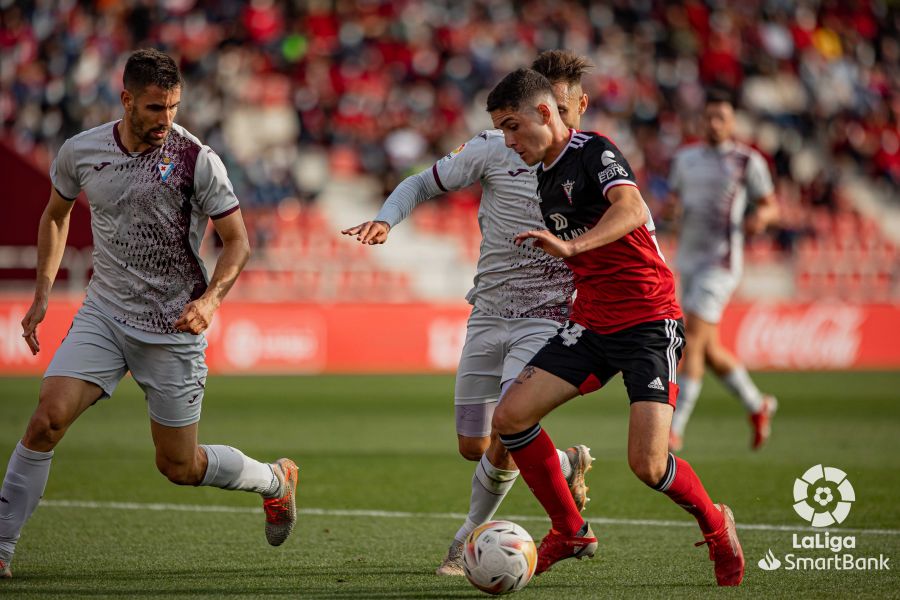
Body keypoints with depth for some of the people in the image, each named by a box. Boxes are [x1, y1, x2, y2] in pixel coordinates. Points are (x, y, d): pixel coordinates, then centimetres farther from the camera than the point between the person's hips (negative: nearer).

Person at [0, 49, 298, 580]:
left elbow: (237, 242, -6)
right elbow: (56, 214, 18)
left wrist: (211, 298, -24)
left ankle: (276, 480, 35)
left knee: (179, 466, 5)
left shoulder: (196, 159, -12)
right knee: (48, 417, -19)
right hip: (103, 314, 3)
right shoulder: (81, 152, -2)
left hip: (174, 328, -2)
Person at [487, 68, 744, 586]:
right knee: (510, 417, -7)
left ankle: (716, 525, 14)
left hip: (649, 321, -8)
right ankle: (571, 532, 9)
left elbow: (632, 209, -33)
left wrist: (571, 246, -45)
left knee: (648, 465, -17)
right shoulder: (547, 178, 15)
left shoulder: (594, 151, -11)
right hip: (591, 325, 8)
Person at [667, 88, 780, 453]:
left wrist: (761, 217, -19)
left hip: (721, 262, -6)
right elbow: (675, 198, 23)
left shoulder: (748, 161, -2)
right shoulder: (686, 158, 14)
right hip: (689, 259, 7)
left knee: (693, 341, -16)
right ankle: (758, 406, 34)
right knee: (709, 351, 11)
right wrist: (669, 208, -1)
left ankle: (674, 432, -17)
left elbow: (771, 206, 4)